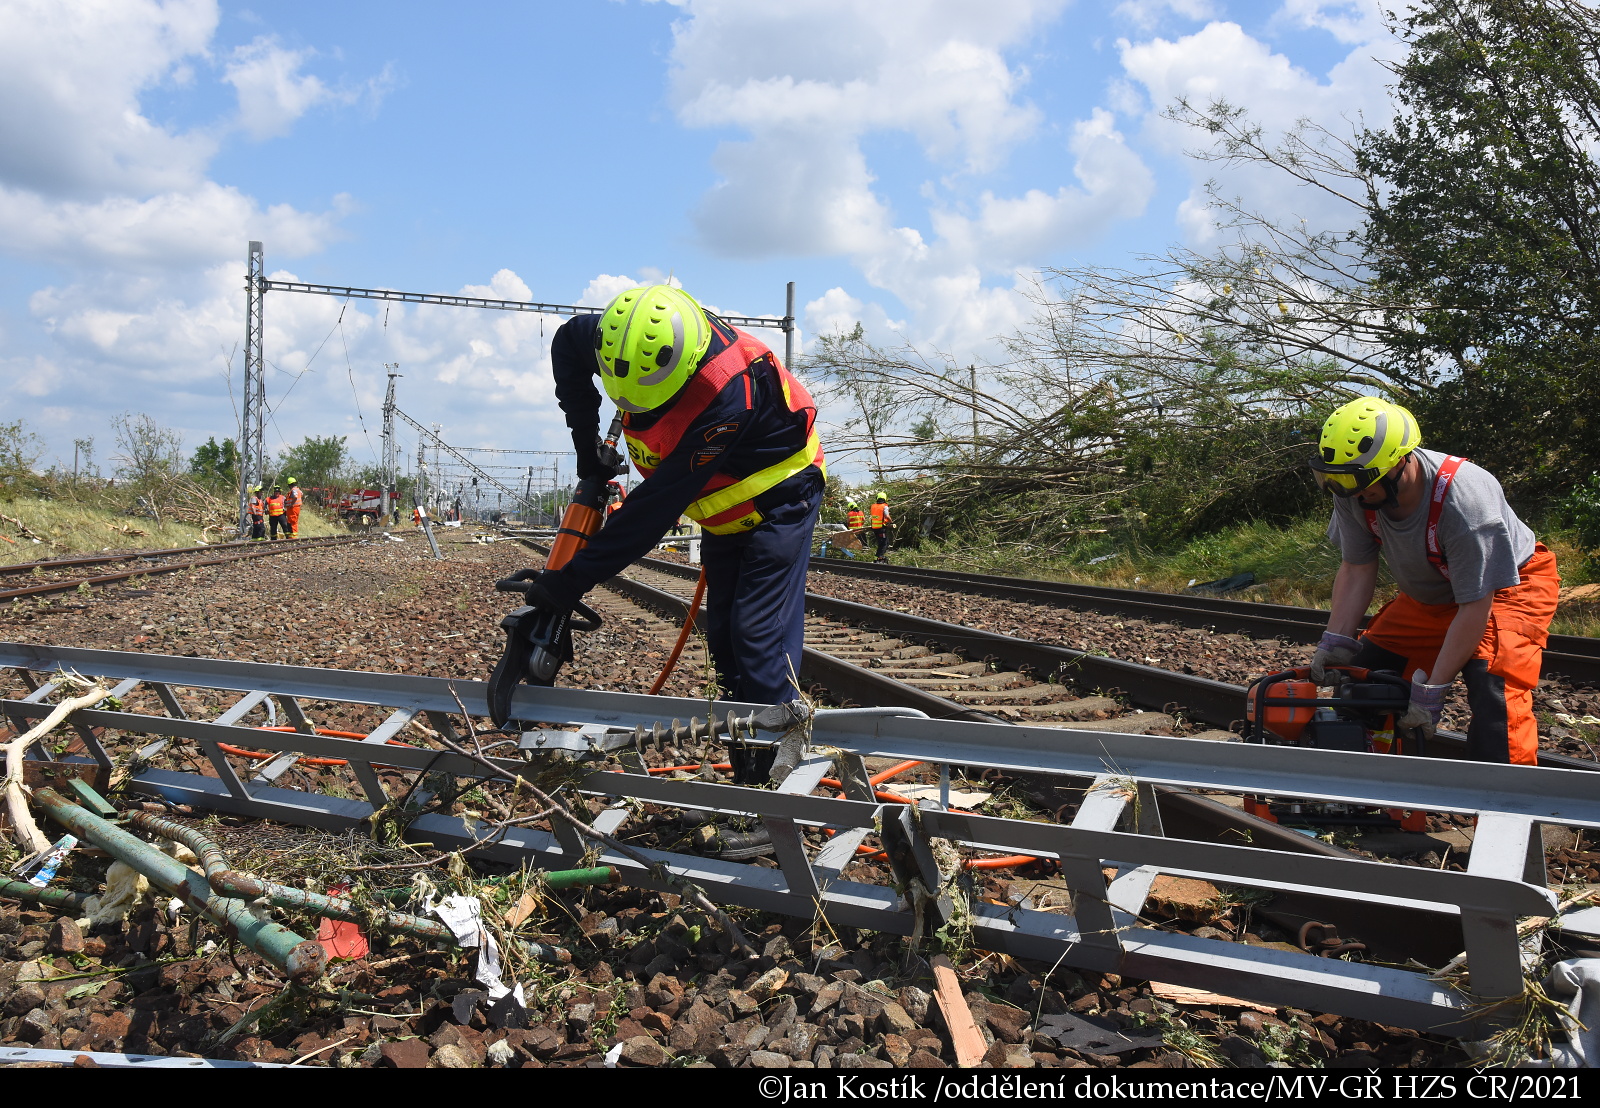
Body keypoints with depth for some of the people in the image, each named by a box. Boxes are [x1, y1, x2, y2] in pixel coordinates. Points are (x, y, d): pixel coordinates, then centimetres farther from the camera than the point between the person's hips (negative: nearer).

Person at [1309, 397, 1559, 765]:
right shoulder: (1355, 491, -23)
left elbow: (1475, 607, -32)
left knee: (1493, 689, -28)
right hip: (1428, 597, 6)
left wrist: (1432, 690, -30)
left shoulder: (1465, 499, -38)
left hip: (1508, 587, -6)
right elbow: (1357, 570, -10)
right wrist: (1335, 641, -20)